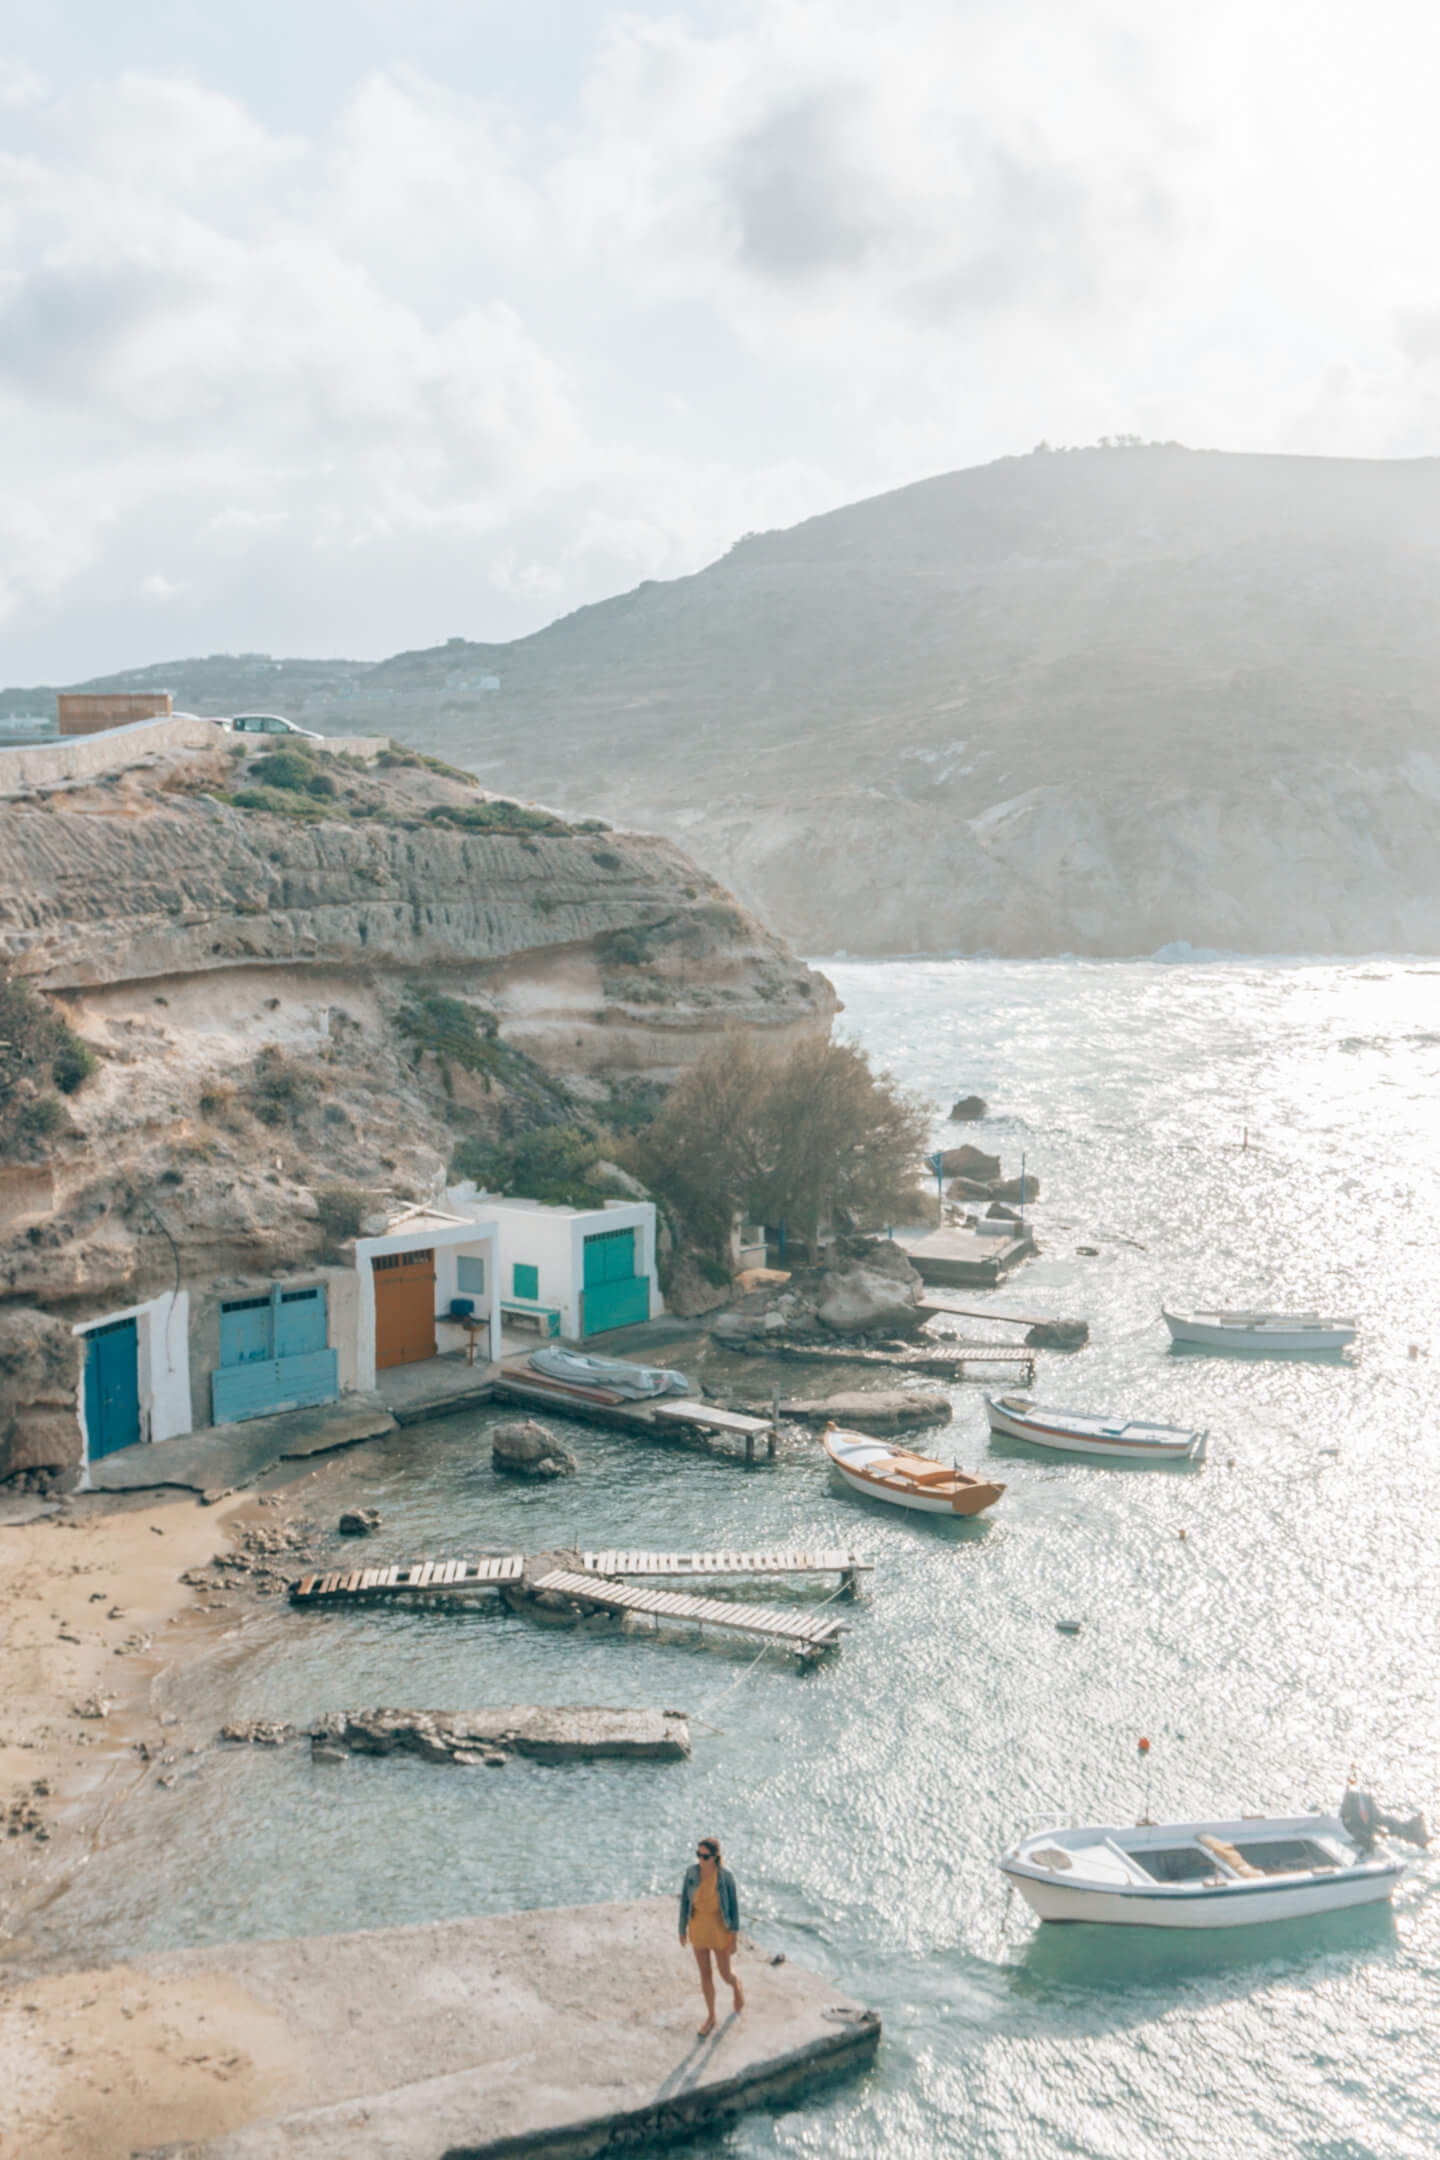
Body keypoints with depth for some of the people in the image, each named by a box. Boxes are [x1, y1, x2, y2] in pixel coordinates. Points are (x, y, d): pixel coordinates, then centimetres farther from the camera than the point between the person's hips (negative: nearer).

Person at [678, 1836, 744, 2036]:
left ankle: (737, 1989, 51)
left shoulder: (725, 1875, -26)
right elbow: (685, 1900, -4)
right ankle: (711, 2018, 37)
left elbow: (734, 1906, -15)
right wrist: (682, 1929, 6)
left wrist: (733, 1939, -12)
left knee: (725, 1975, 14)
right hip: (698, 1927, 2)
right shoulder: (691, 1872, -18)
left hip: (719, 1928, -2)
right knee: (705, 1975, 15)